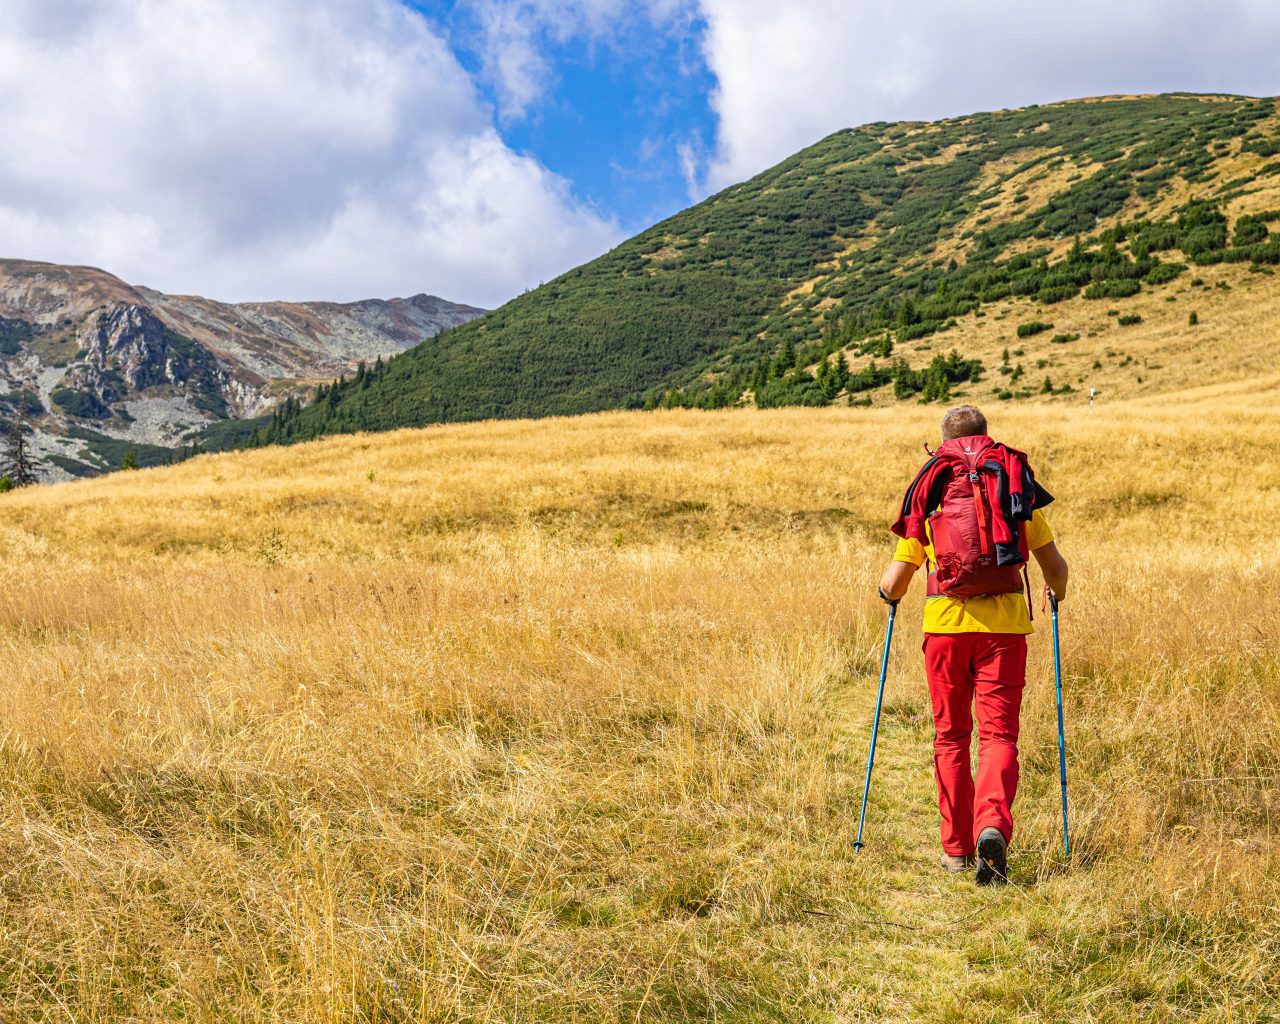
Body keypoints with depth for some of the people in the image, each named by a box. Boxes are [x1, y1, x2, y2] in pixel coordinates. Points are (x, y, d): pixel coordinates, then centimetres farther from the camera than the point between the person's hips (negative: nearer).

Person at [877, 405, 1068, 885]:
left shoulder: (926, 493, 5)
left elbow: (895, 583, 3)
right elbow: (1055, 566, 9)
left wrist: (887, 592, 26)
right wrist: (1058, 592, 31)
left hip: (946, 623, 0)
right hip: (1005, 621, 0)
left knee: (951, 735, 13)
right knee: (998, 733, 2)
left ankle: (957, 849, 17)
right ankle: (993, 826, -22)